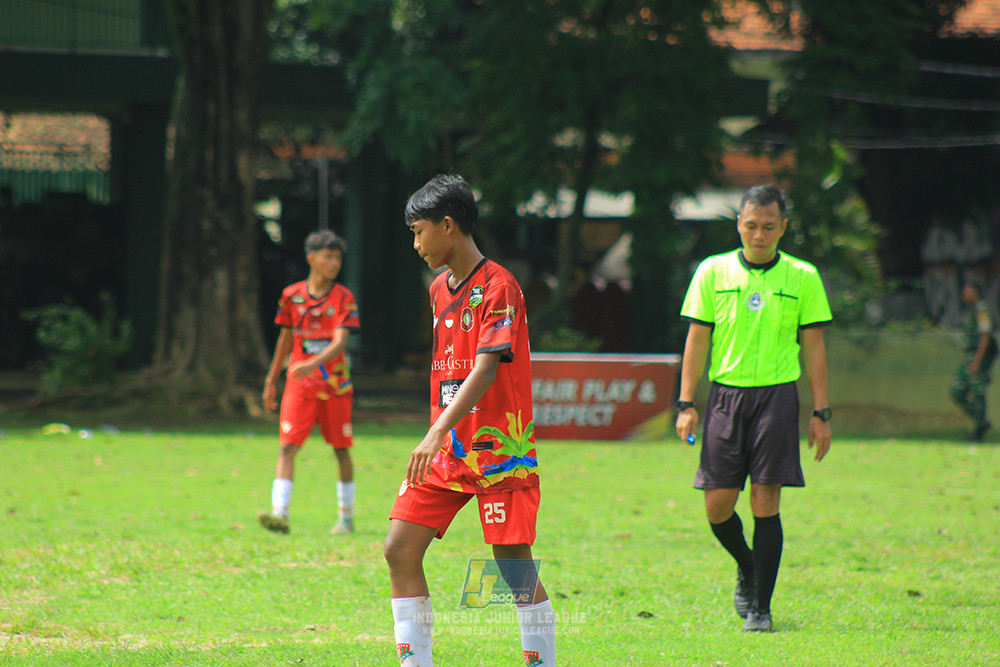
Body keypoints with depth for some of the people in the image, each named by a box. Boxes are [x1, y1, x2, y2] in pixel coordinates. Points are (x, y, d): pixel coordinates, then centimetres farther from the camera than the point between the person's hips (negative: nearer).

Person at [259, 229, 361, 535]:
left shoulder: (343, 298, -3)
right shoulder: (292, 295, 4)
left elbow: (340, 342, -15)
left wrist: (313, 363, -32)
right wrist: (271, 380, 17)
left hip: (335, 384, -1)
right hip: (299, 384, 1)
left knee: (342, 450, 6)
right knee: (287, 446, -12)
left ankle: (346, 517, 19)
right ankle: (279, 514, -19)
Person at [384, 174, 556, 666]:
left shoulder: (498, 288, -14)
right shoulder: (440, 289, 13)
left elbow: (486, 368, -24)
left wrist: (438, 432, -33)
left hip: (497, 447, -8)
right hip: (446, 447, 8)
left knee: (514, 565, -6)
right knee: (400, 548, -3)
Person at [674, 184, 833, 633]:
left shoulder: (802, 277, 4)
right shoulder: (713, 272, 5)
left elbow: (813, 348, 7)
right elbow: (696, 340, 7)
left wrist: (820, 414, 3)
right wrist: (686, 404, 0)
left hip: (777, 394, -1)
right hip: (725, 394, 1)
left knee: (766, 503, -7)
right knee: (717, 507, 0)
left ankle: (760, 608, 0)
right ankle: (747, 568, 30)